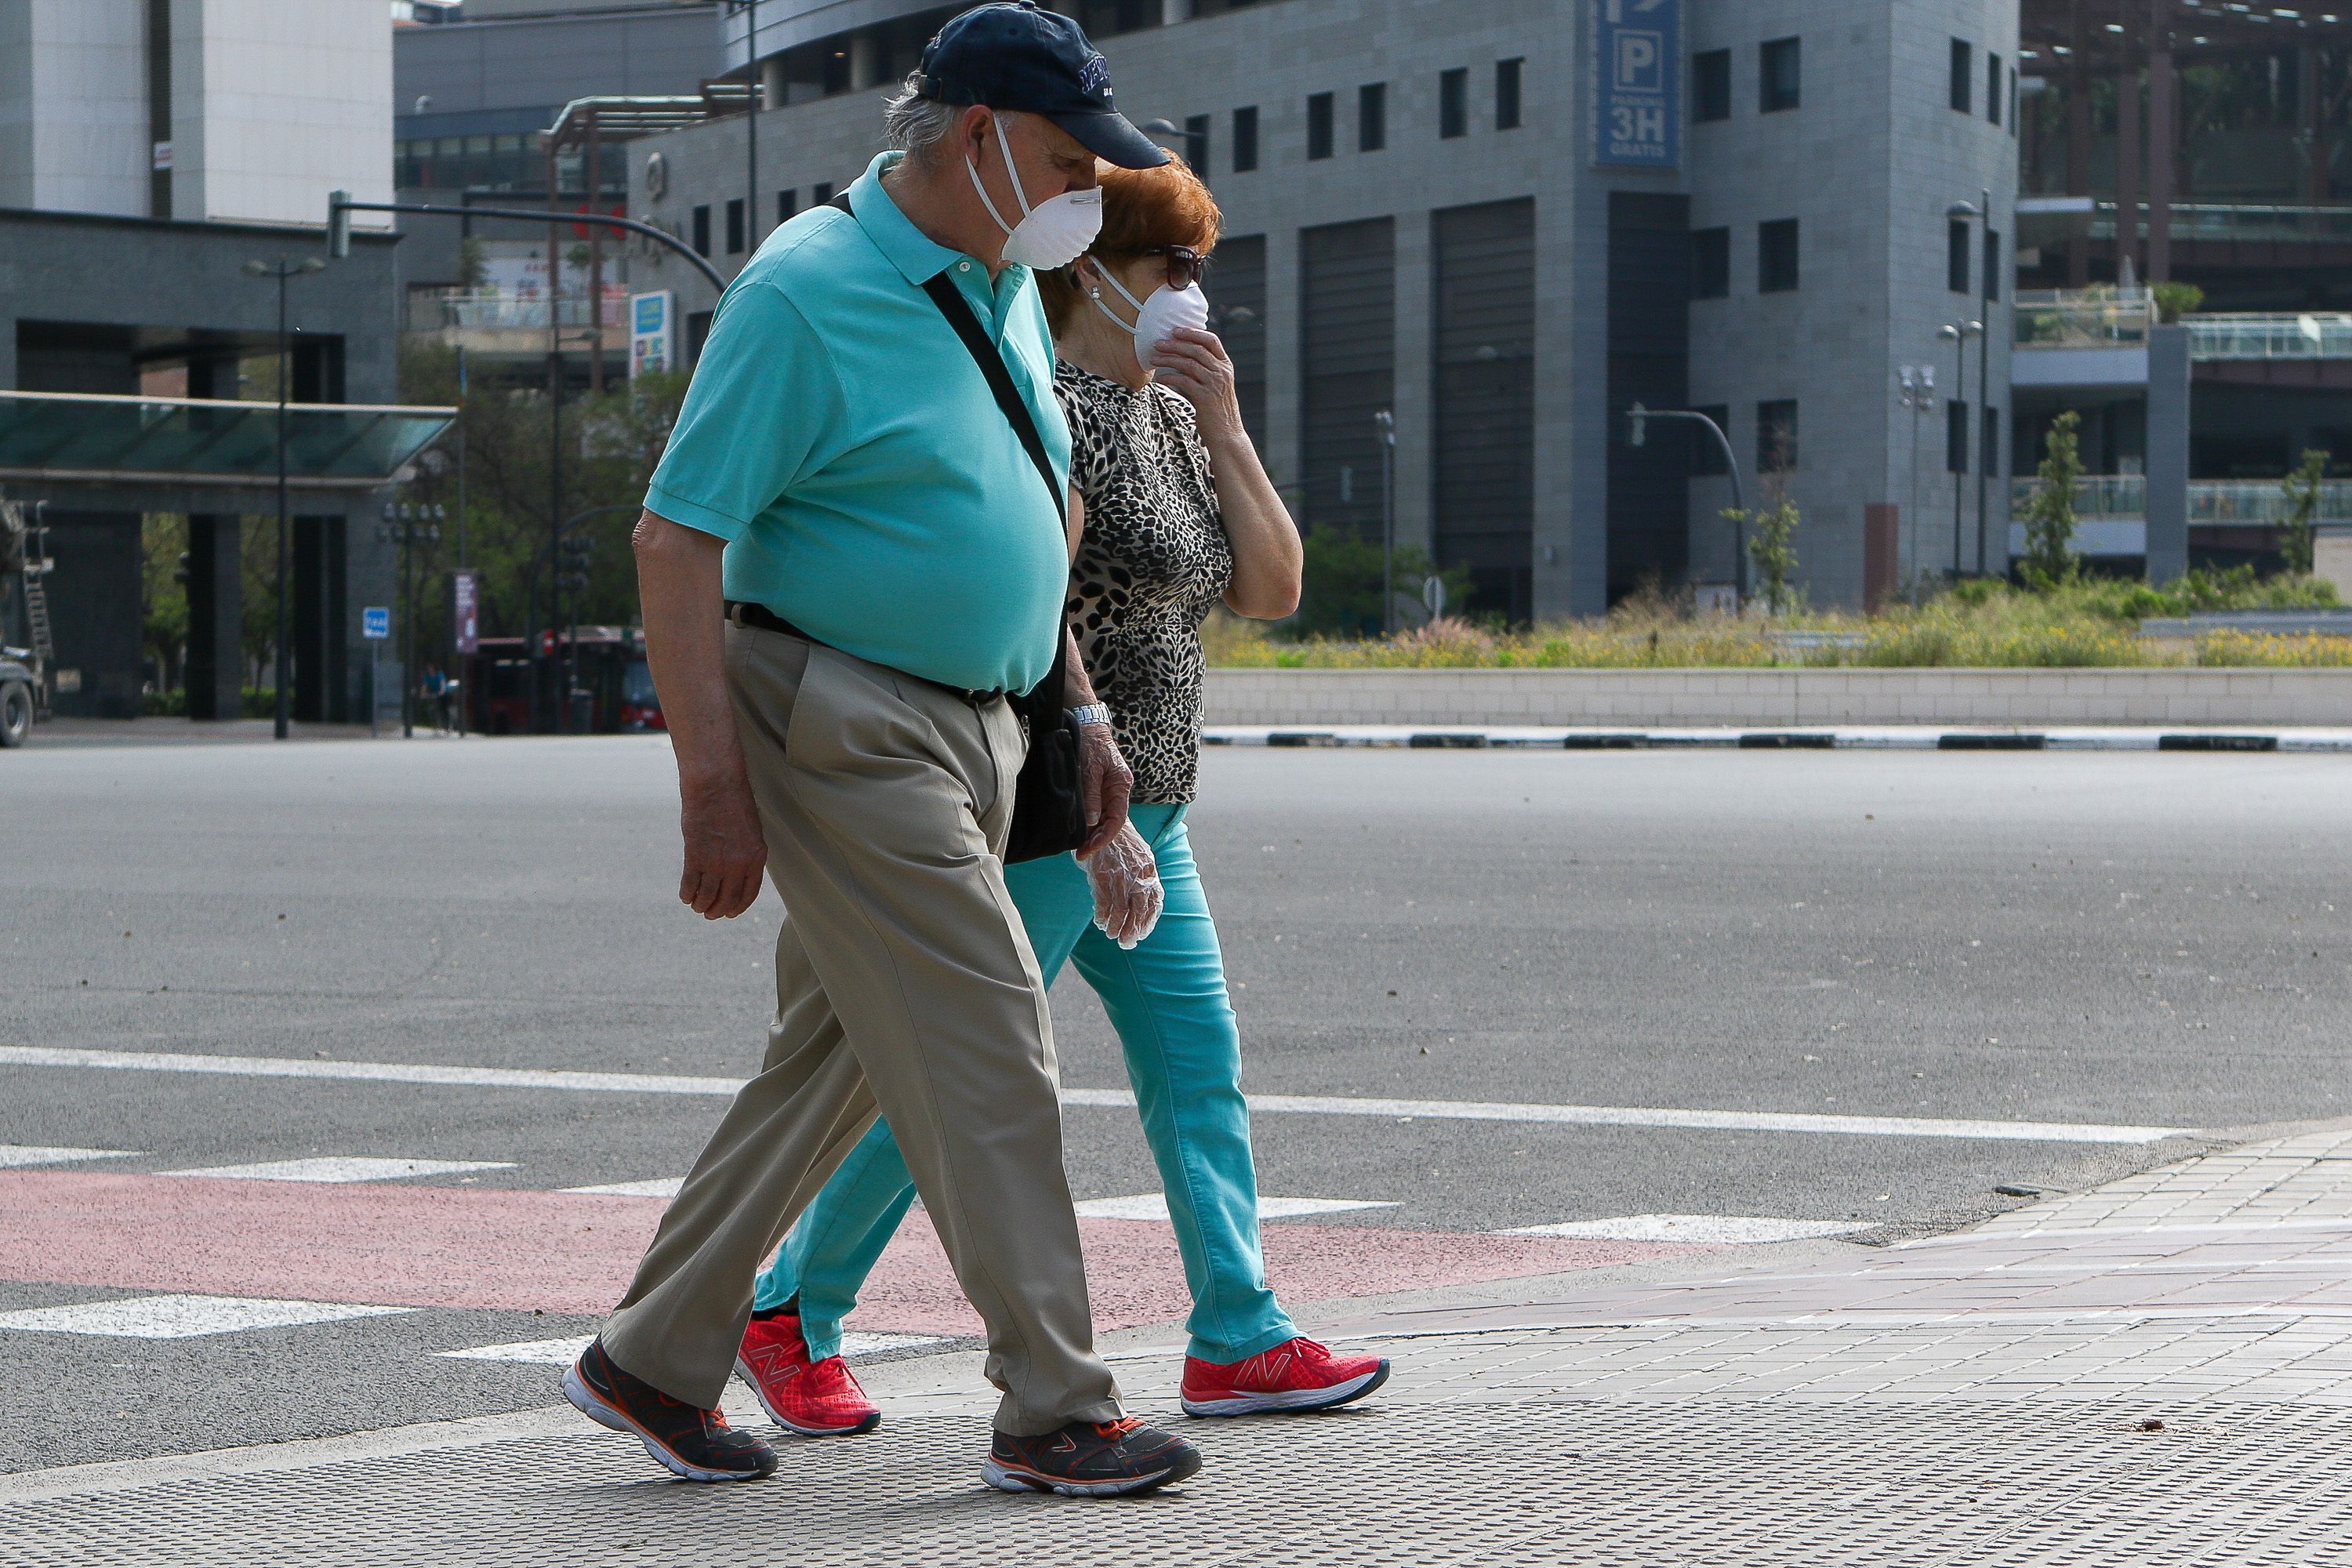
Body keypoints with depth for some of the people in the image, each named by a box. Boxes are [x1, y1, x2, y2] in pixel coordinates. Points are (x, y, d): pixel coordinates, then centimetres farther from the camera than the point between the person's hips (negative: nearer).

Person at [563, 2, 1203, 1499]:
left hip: (971, 727, 9)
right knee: (987, 1043, -10)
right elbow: (677, 542, -17)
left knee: (840, 1057, 13)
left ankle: (657, 1360, 23)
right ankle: (1055, 1410, -4)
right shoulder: (807, 291, -15)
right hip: (841, 730, -9)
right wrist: (713, 783, -21)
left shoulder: (1004, 284, 12)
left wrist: (1084, 711, 20)